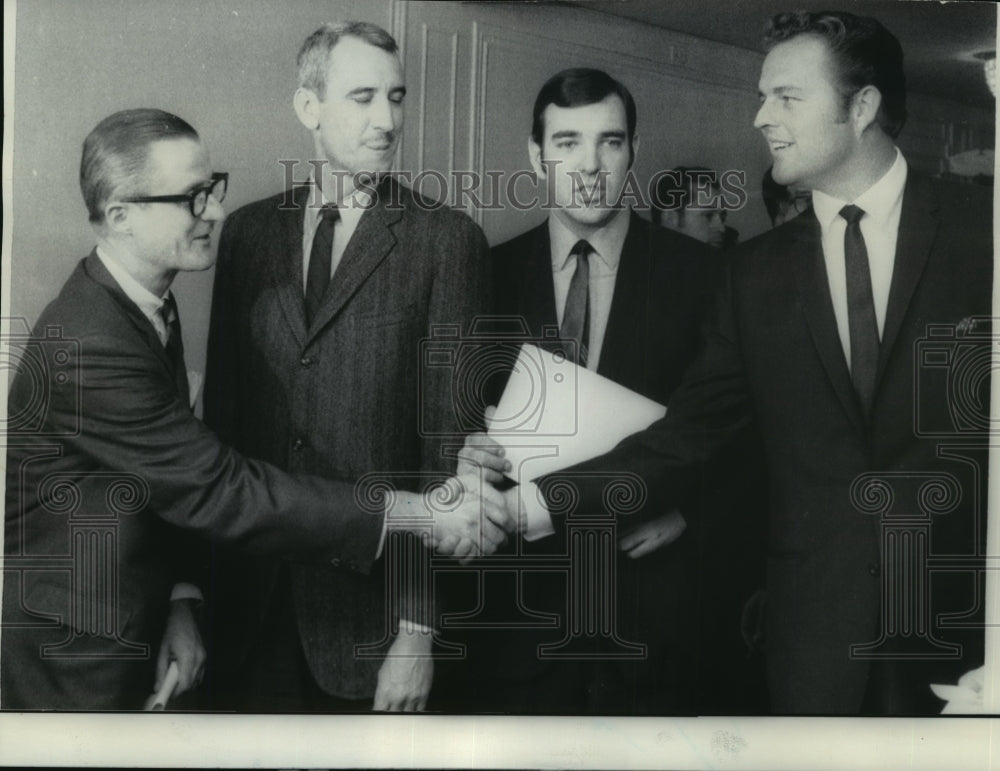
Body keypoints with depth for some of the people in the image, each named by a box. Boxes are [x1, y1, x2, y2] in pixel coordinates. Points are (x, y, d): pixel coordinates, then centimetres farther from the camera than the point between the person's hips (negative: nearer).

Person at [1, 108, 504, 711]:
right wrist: (413, 514, -27)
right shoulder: (87, 349, -27)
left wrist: (182, 600, -3)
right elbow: (223, 490, -28)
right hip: (74, 661, -8)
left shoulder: (152, 305, 2)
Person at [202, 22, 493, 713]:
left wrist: (419, 630, -11)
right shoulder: (248, 230, 6)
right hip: (252, 596, 3)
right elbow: (222, 404, 9)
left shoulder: (448, 240, -6)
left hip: (371, 602, -3)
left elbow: (450, 436, -9)